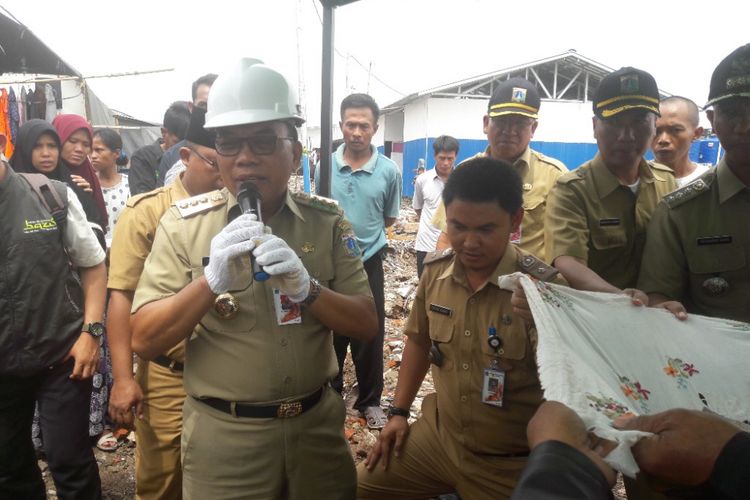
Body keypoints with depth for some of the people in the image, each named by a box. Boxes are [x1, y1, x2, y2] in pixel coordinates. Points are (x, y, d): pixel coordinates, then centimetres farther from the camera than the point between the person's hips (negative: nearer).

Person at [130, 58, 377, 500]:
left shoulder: (327, 221, -3)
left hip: (317, 424, 2)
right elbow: (145, 341, -10)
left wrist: (306, 288, -23)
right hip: (223, 433, -2)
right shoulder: (184, 224, -8)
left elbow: (367, 325, -5)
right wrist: (212, 280, -26)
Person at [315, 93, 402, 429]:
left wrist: (361, 232, -3)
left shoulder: (389, 170, -7)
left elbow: (389, 219, 6)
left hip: (369, 262, -1)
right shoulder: (325, 165, -3)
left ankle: (370, 400, 28)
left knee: (370, 335, 9)